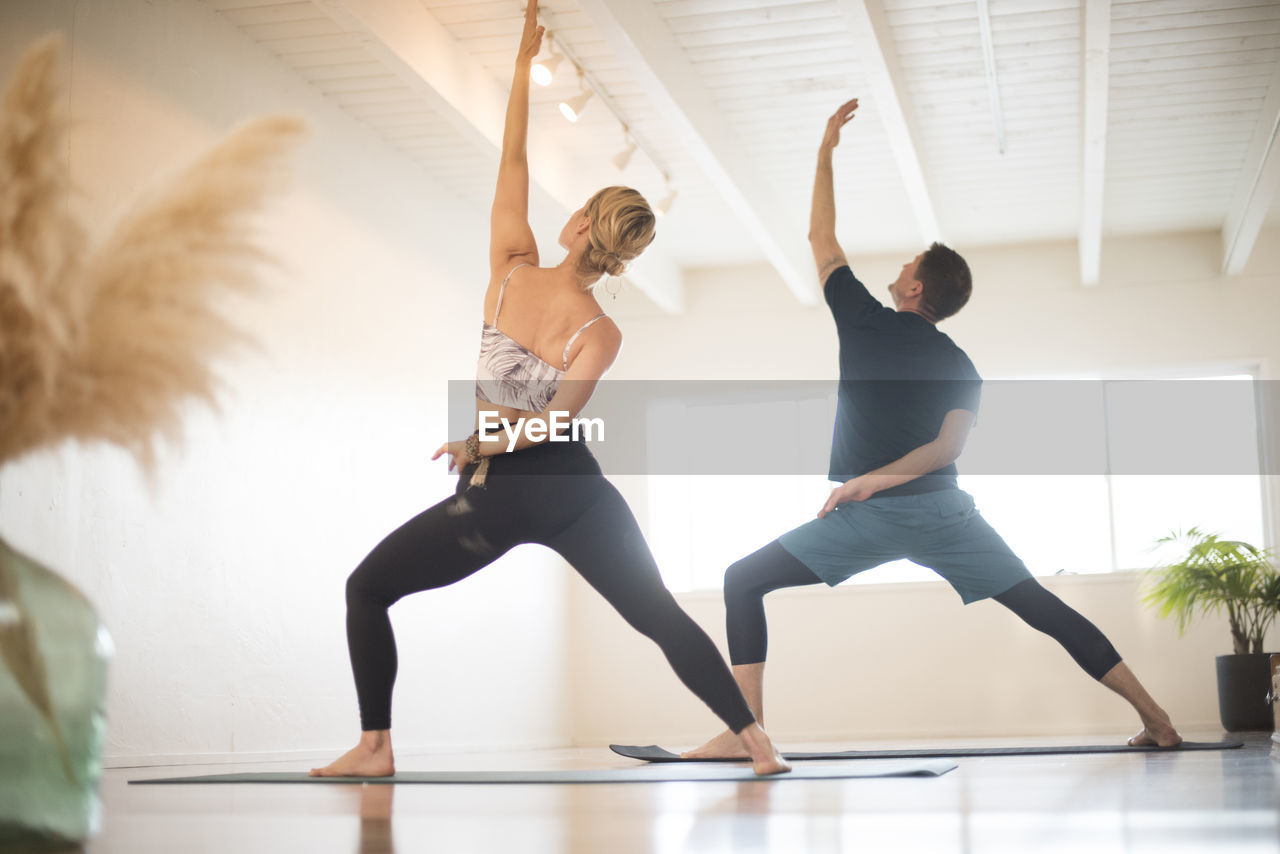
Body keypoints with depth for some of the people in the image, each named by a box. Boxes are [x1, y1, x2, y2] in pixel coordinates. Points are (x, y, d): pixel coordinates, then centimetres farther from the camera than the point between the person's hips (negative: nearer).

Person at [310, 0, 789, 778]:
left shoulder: (510, 271, -6)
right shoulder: (602, 335, -8)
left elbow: (512, 160, 4)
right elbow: (554, 422, -16)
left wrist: (524, 63, 12)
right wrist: (485, 442, -1)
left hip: (496, 496, -1)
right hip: (573, 491, 1)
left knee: (367, 590, 14)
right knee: (662, 616, 10)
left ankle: (376, 745, 7)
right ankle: (755, 741, 6)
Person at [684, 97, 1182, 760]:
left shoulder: (866, 322, 5)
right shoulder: (961, 366, 13)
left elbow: (821, 238, 17)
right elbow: (949, 446, -3)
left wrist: (826, 150, 26)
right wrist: (874, 479, -4)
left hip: (872, 518, -4)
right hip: (944, 511, 4)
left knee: (743, 582, 0)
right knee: (1043, 607, 14)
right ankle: (1155, 718, 13)